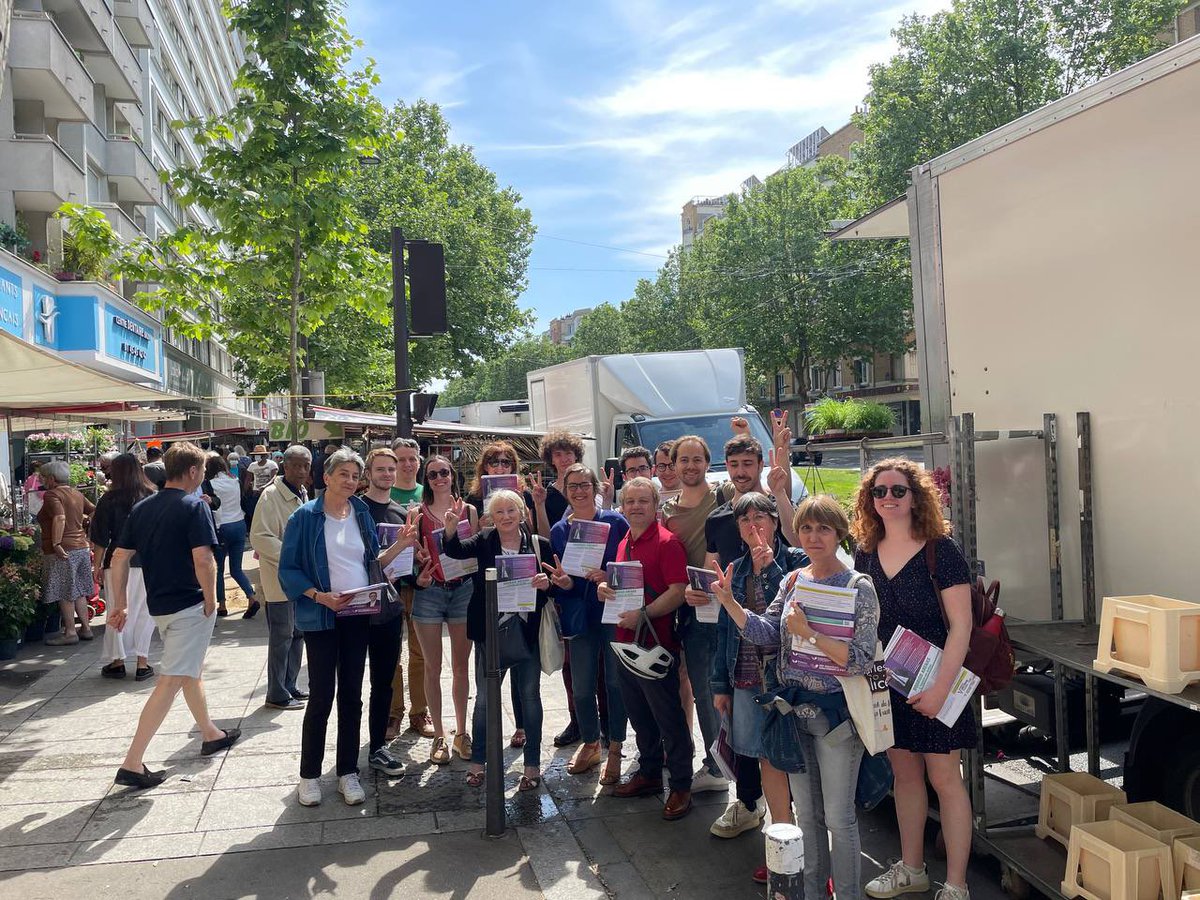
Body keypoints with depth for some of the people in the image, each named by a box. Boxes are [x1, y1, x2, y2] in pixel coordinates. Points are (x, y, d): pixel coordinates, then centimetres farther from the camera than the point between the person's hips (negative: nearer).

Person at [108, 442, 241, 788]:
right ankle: (132, 764, -4)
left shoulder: (142, 508, 7)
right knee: (170, 682, -5)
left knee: (192, 669, 23)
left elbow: (120, 557, 7)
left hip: (158, 605, 8)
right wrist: (211, 601, -11)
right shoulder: (194, 506, -14)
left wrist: (120, 603, 13)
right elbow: (203, 560, -23)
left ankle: (211, 734, 38)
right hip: (189, 605, -8)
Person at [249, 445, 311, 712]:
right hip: (280, 577, -8)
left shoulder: (303, 495, 12)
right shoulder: (271, 495, -14)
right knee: (282, 636, -1)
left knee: (298, 633, 15)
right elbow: (259, 537, -20)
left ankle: (289, 687, 27)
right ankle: (277, 695, 10)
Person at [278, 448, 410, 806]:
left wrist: (400, 544, -4)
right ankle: (309, 774, 19)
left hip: (359, 615, 4)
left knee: (351, 695, 10)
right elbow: (288, 569, -7)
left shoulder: (362, 513, 7)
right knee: (321, 696, 1)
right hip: (321, 618, -4)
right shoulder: (305, 516, -6)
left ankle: (348, 772, 21)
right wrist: (320, 596, -19)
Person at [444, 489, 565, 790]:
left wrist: (547, 584, -21)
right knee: (484, 697, 11)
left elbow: (553, 581, 1)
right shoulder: (484, 540, -1)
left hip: (528, 629, 0)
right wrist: (451, 528, -36)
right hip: (490, 630, 1)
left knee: (530, 695, 10)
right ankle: (478, 761, 26)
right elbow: (455, 550, -17)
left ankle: (532, 763, 22)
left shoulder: (539, 544, -2)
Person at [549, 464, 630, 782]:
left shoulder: (615, 522, -4)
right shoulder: (559, 531, 6)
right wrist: (563, 583, -12)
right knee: (581, 685, 9)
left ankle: (615, 749, 19)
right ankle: (590, 742, 31)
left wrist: (611, 578, -20)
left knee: (615, 681, 3)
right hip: (580, 614, 3)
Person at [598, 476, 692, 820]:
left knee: (668, 717, 2)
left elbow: (678, 591, -20)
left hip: (657, 643, -8)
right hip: (626, 641, 8)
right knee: (639, 715, 19)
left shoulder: (667, 542, -13)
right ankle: (649, 773, 34)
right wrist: (605, 587, 3)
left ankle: (681, 786, 14)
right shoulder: (623, 543, 12)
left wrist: (643, 614, -27)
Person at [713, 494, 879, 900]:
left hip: (836, 712, -5)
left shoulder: (859, 587, -11)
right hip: (794, 709, 5)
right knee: (806, 813, 17)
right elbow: (765, 632, 1)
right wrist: (730, 602, -12)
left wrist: (808, 633, -24)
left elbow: (862, 659, -17)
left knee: (838, 817, 6)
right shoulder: (792, 580, 4)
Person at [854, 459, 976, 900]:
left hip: (934, 682, -5)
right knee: (904, 773, 17)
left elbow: (961, 625, -15)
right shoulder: (865, 554, 2)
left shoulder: (941, 550, -13)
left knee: (944, 778, 4)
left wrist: (940, 687, -20)